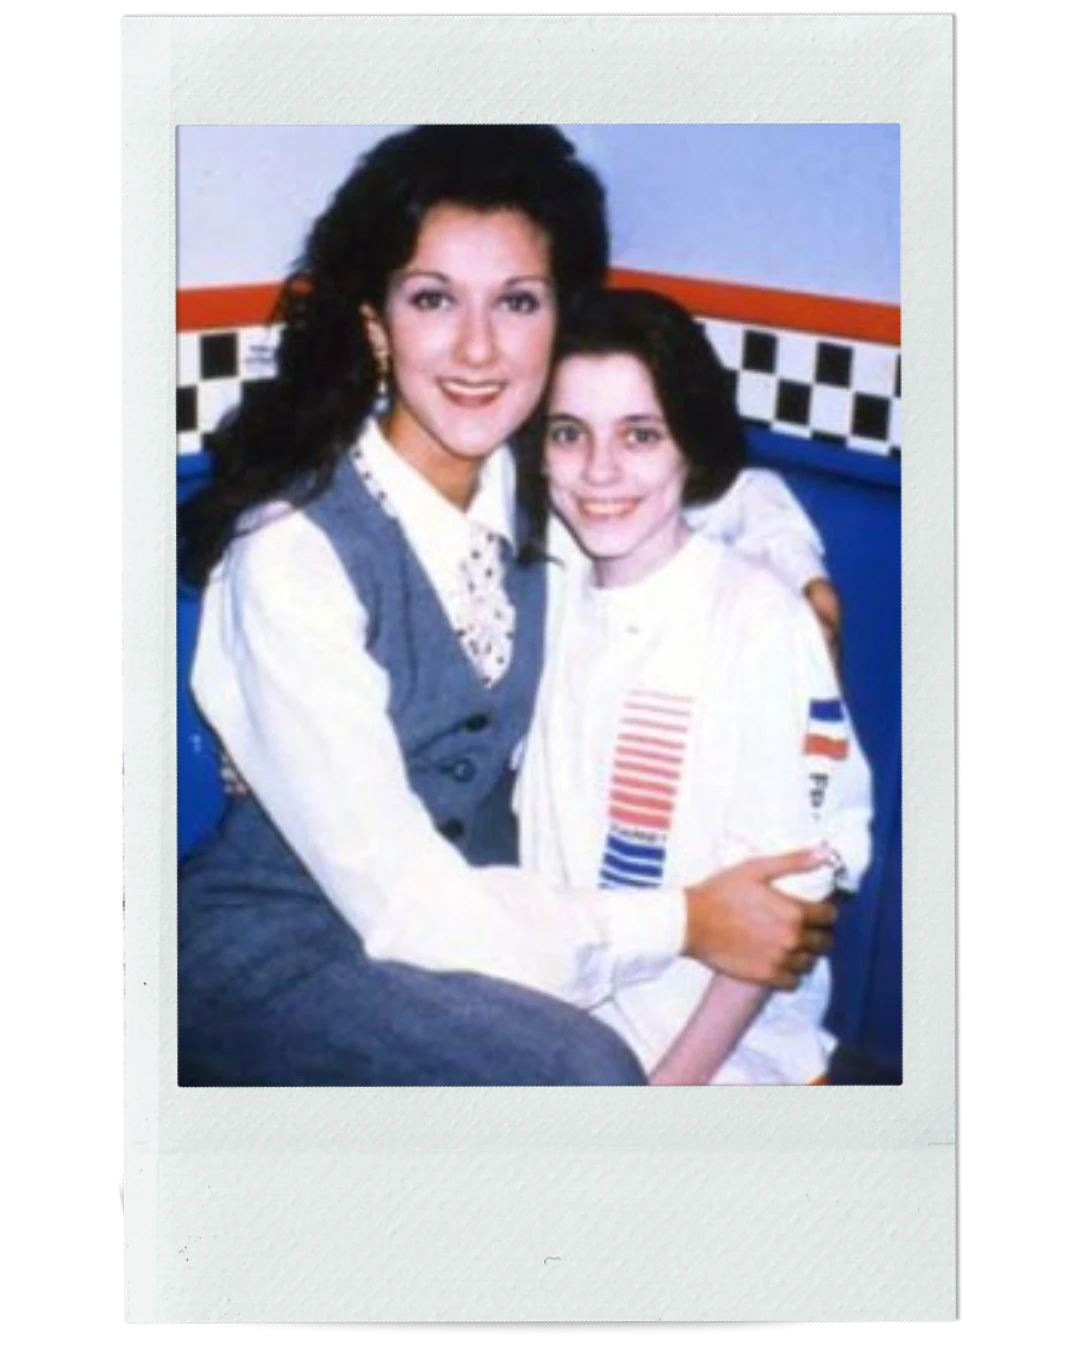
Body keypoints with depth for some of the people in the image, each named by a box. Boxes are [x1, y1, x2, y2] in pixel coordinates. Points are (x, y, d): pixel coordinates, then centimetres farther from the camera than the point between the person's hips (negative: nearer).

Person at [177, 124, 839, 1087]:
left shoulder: (535, 480, -6)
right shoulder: (295, 551, -23)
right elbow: (402, 905, -22)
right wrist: (684, 923, -18)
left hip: (476, 894, 6)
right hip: (279, 950, -6)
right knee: (578, 1071, -28)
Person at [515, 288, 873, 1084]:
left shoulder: (761, 620, -14)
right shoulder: (554, 595, 2)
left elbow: (785, 892, -12)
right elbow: (539, 831, 5)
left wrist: (671, 1086, -13)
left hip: (719, 1054, -4)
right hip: (563, 1035, 4)